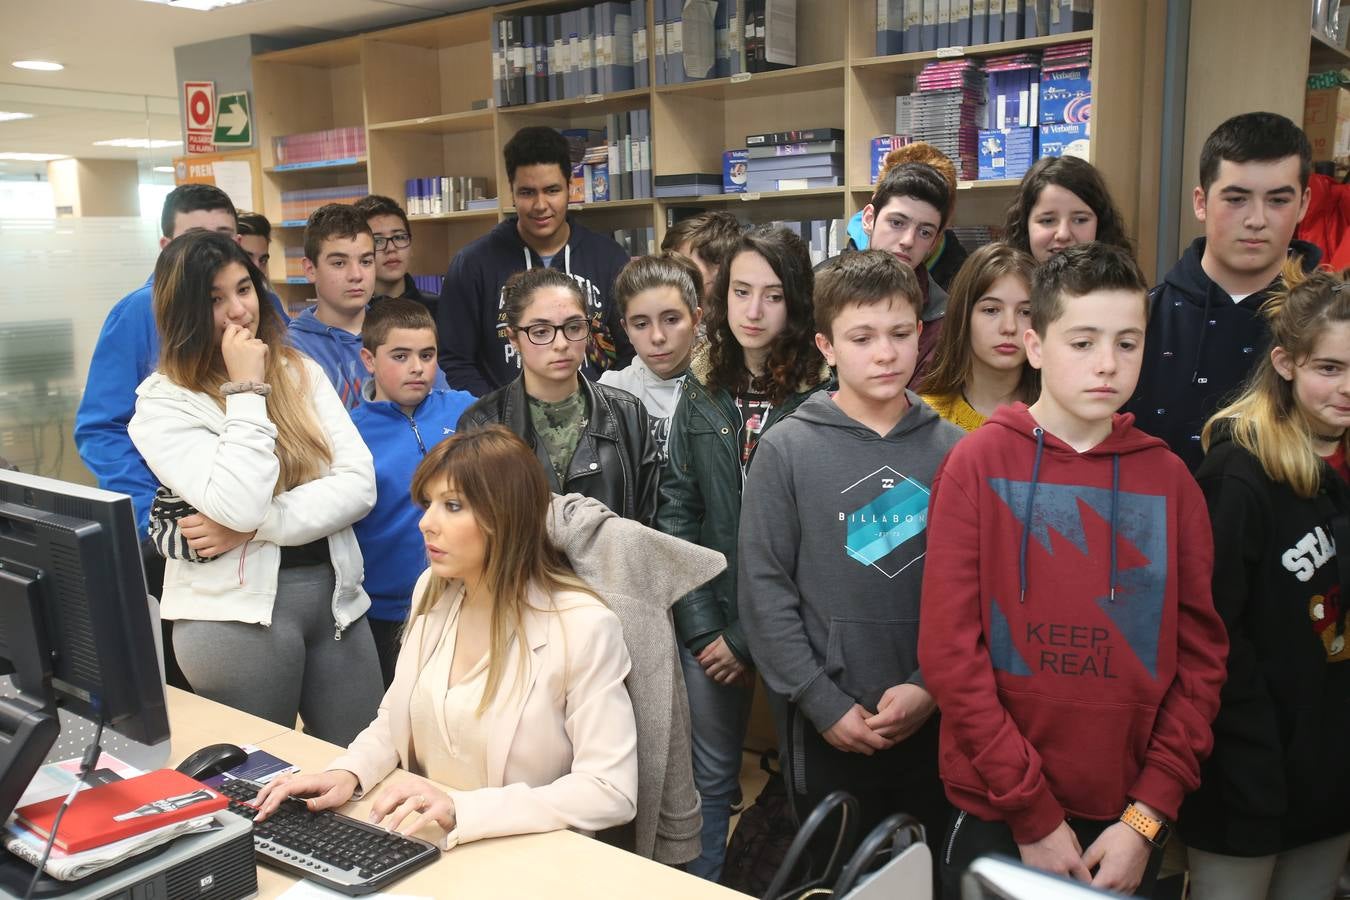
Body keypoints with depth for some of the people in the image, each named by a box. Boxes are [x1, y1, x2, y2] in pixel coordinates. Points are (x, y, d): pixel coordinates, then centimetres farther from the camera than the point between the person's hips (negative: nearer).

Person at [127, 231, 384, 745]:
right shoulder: (163, 403, -7)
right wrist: (246, 389, -15)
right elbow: (240, 505, -21)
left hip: (336, 596, 4)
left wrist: (252, 527, -15)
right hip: (238, 613, -4)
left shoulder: (301, 373, 6)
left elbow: (360, 485, -5)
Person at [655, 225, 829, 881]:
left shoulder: (820, 396, -10)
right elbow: (675, 511, 2)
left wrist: (748, 636, -11)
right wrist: (703, 627, -5)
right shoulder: (701, 391, 3)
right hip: (707, 621, 3)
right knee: (711, 778, 15)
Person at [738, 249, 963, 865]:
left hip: (934, 723, 2)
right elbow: (763, 589, -7)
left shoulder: (952, 450, 0)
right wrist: (823, 703, -11)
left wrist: (931, 687, -11)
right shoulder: (785, 450, -5)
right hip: (825, 731, -1)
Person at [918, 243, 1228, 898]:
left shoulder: (1169, 480, 1)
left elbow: (1201, 656, 1)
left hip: (1128, 825, 2)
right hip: (994, 817, -2)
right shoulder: (978, 464, -7)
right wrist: (1034, 813, -13)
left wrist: (1146, 818, -7)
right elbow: (948, 648, -11)